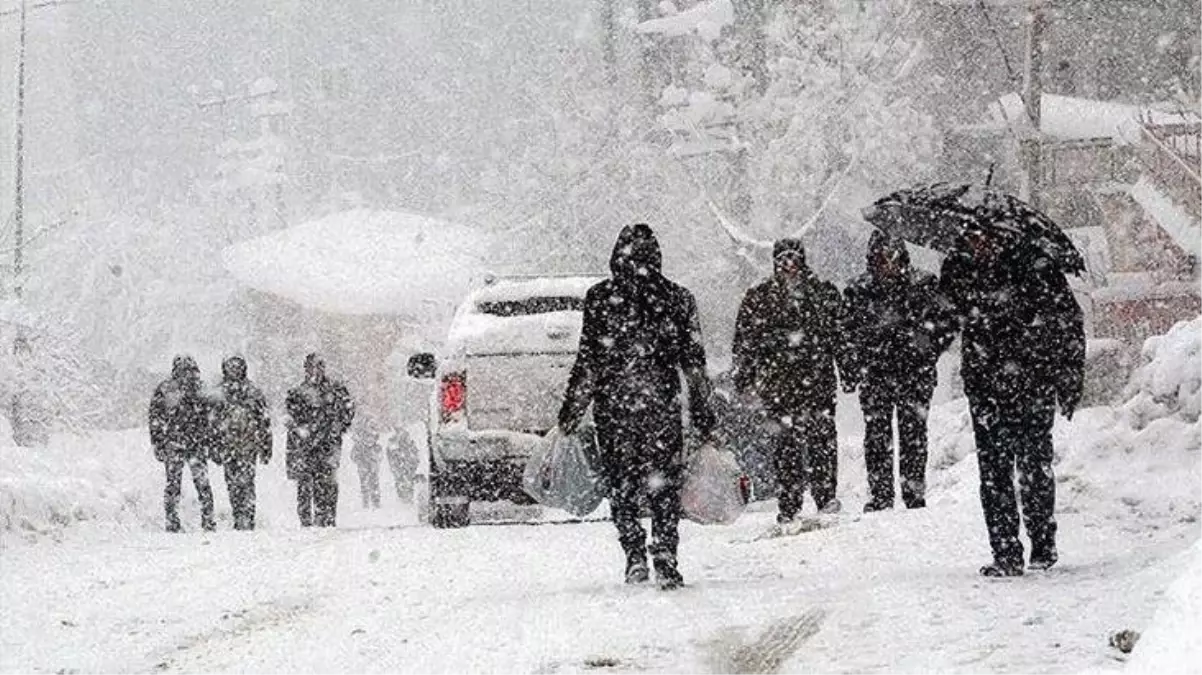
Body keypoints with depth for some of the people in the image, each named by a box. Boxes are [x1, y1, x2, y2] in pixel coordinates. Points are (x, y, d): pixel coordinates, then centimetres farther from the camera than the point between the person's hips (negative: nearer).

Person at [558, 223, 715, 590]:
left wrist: (571, 410, 2)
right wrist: (703, 414, 11)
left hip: (613, 407, -1)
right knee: (665, 488, 7)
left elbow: (588, 361, -5)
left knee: (622, 485, 10)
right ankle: (666, 563, -2)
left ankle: (635, 556, 0)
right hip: (663, 407, 1)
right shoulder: (678, 299, 2)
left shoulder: (601, 298, -4)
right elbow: (694, 363, 4)